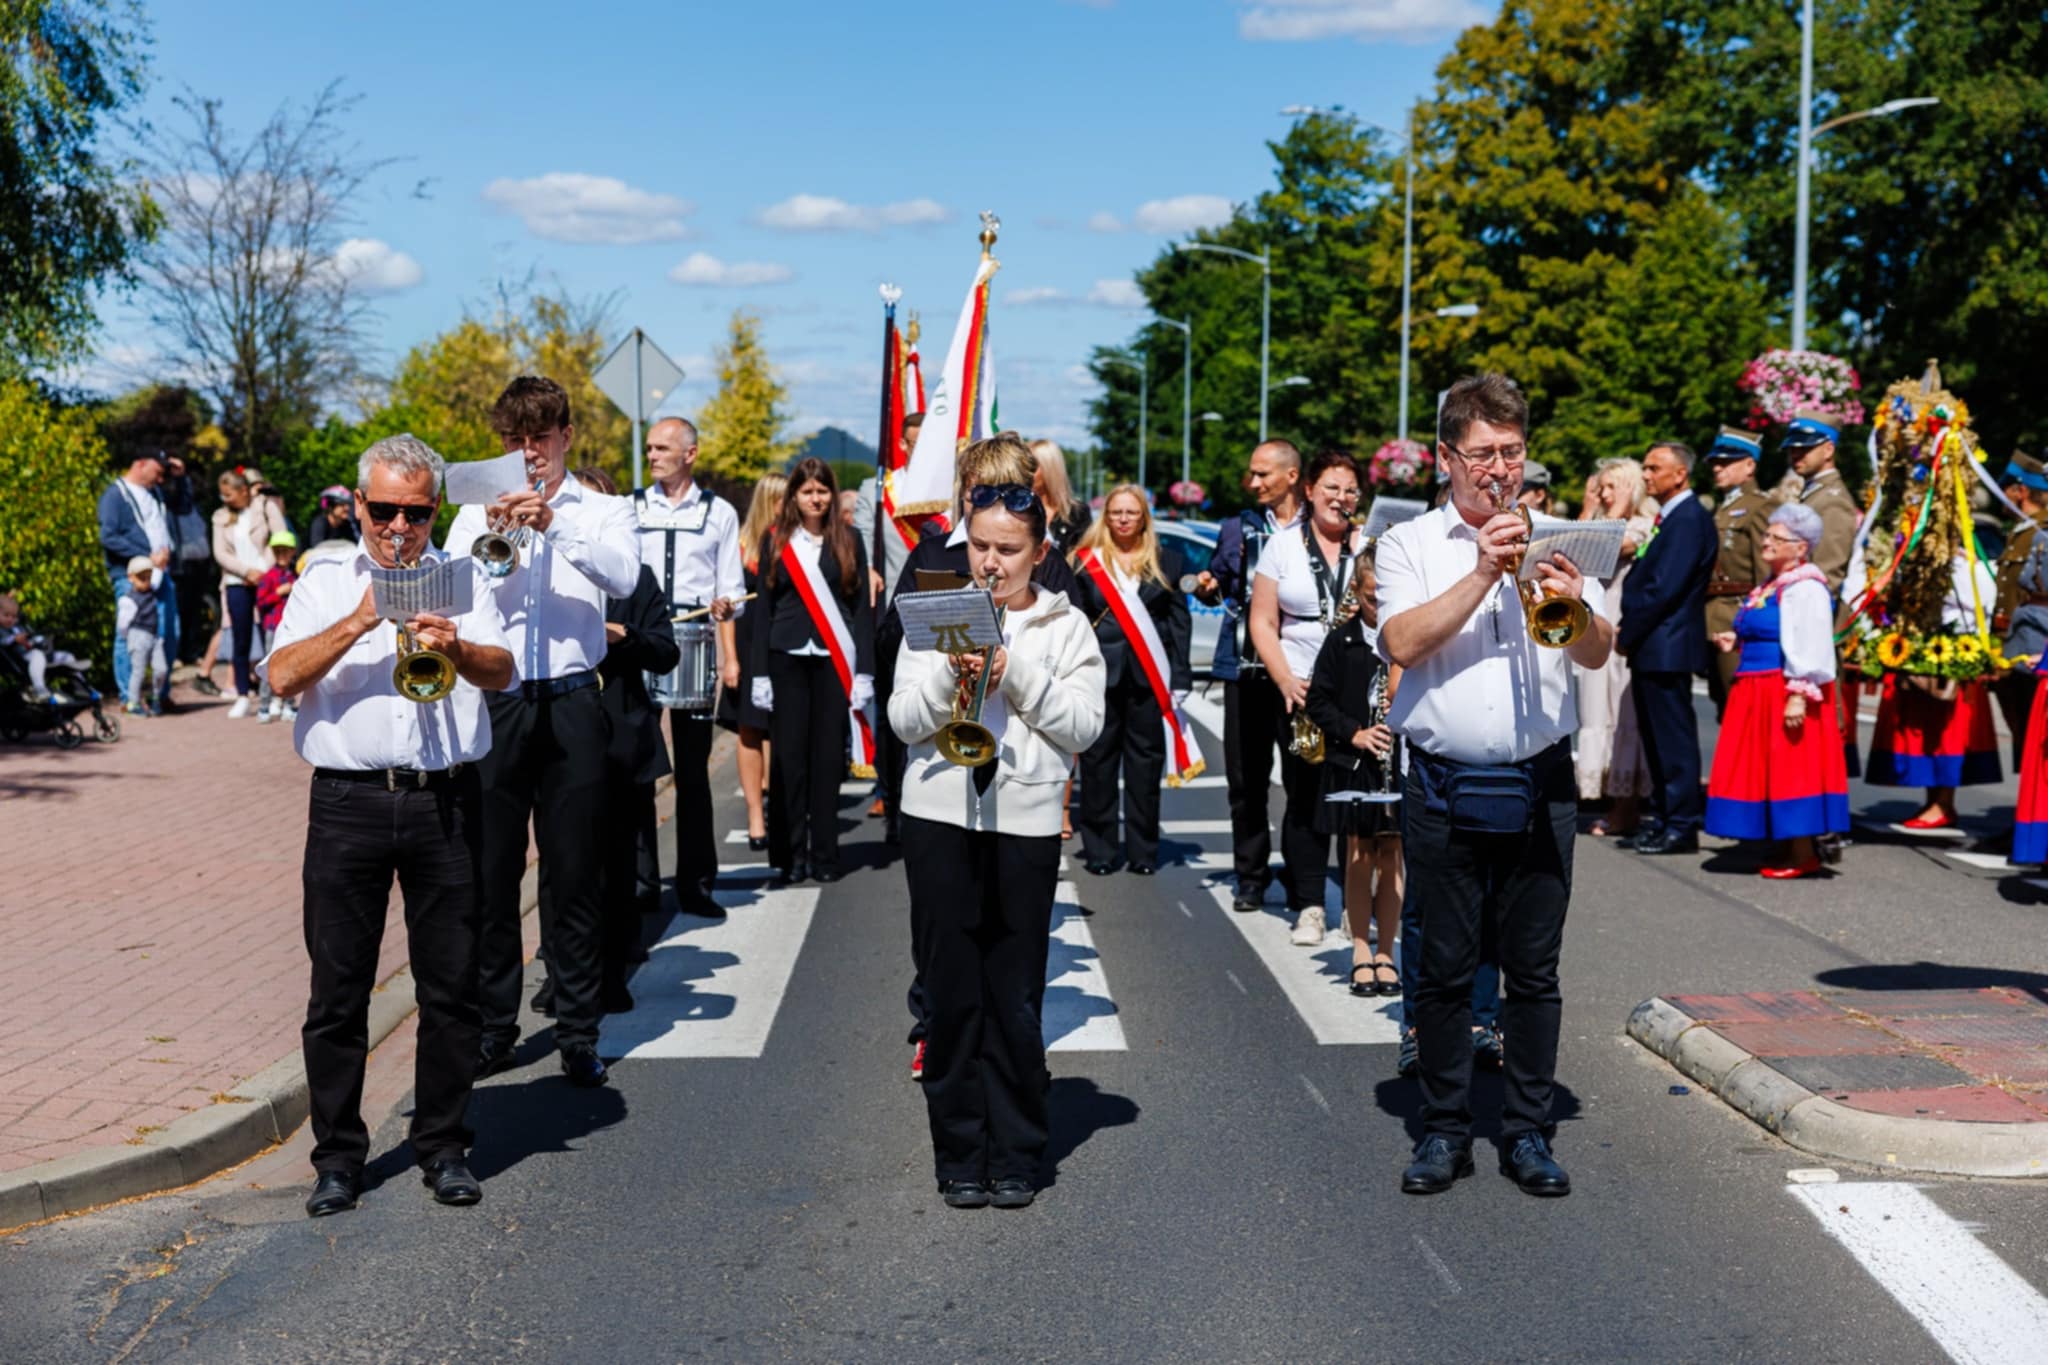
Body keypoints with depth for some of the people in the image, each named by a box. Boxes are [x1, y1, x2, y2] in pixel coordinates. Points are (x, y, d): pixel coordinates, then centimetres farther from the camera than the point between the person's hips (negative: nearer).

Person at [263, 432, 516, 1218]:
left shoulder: (461, 582, 11)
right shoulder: (325, 584, 10)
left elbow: (502, 671, -5)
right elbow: (282, 677, -4)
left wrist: (457, 650, -26)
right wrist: (358, 623, -15)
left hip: (446, 801, 0)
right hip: (349, 799, 0)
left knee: (451, 983, 4)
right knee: (338, 986, 3)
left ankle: (444, 1147, 16)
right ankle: (338, 1155, 14)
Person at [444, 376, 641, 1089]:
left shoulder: (601, 511, 8)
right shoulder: (478, 512, 13)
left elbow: (624, 576, -11)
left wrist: (555, 524, -22)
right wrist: (490, 537, -16)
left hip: (570, 703, -1)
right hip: (492, 703, 2)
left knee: (575, 875, 2)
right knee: (490, 872, 5)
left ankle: (578, 1033, 10)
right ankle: (494, 1025, 16)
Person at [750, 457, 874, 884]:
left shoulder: (848, 540, 6)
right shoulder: (776, 541, 7)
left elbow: (862, 608, 5)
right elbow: (763, 607, 7)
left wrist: (864, 671, -3)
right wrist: (760, 672, 0)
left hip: (834, 660, 0)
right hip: (787, 658, 0)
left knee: (828, 757, 1)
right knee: (789, 756, 0)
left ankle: (824, 854, 8)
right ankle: (791, 853, 7)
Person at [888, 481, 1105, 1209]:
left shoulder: (1066, 627, 7)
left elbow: (1085, 725, -3)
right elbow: (903, 718, 2)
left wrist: (1013, 672, -12)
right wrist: (951, 673, -14)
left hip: (1026, 823, -1)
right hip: (940, 818, 1)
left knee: (1015, 998, 2)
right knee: (952, 994, 4)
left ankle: (1016, 1155, 13)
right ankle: (960, 1156, 14)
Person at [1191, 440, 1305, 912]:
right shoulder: (1237, 528, 12)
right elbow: (1217, 583, 19)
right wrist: (1207, 587, -2)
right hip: (1245, 669, 3)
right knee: (1245, 780, 7)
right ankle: (1251, 877, 17)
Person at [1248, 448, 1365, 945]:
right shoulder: (1282, 548, 6)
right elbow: (1263, 623, 4)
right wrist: (1286, 681, -9)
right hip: (1302, 691, 0)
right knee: (1305, 796, 0)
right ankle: (1308, 906, 4)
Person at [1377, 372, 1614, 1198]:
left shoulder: (1551, 542, 11)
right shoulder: (1410, 544, 6)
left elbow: (1599, 655, 0)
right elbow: (1402, 641, -11)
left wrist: (1577, 607, -21)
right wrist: (1482, 575, -17)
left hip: (1539, 786, 2)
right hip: (1445, 788, -1)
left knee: (1535, 969, 6)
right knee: (1445, 968, 5)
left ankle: (1528, 1131, 16)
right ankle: (1445, 1130, 16)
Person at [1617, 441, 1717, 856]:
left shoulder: (1690, 519, -13)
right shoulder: (1668, 518, 18)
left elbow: (1665, 587, -19)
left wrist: (1627, 633, -13)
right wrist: (1626, 629, 7)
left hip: (1666, 646, -10)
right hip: (1649, 647, 10)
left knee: (1673, 736, -5)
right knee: (1655, 736, 13)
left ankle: (1682, 826, -1)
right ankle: (1660, 818, 20)